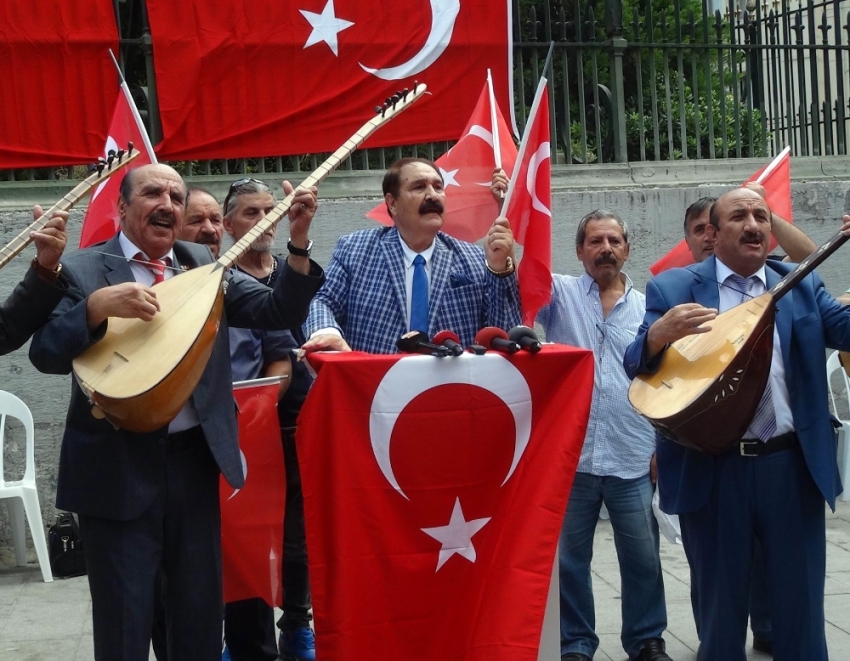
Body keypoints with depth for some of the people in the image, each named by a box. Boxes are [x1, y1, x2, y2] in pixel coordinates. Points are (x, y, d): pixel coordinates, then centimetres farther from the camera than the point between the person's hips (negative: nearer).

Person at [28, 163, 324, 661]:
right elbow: (45, 353, -15)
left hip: (194, 457, 4)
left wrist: (298, 243, -16)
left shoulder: (204, 264, 7)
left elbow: (279, 312, -1)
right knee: (124, 615, 5)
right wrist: (97, 306, -32)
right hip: (118, 466, -3)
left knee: (202, 608, 14)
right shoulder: (83, 270, -4)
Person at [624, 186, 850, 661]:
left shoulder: (802, 284, 9)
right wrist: (660, 333, -28)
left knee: (801, 602, 10)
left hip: (792, 465, 2)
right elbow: (635, 366, -5)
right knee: (722, 603, 10)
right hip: (712, 469, -2)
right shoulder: (673, 288, 2)